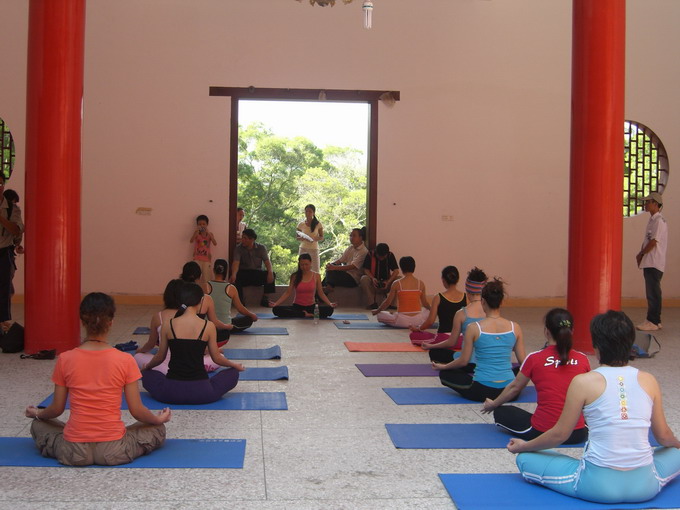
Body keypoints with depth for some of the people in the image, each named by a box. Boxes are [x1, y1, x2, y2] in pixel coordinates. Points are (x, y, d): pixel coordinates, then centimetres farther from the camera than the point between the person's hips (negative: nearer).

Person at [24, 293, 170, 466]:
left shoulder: (65, 359, -7)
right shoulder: (125, 360, -11)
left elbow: (57, 409, 2)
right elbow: (136, 410, -6)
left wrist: (37, 414, 25)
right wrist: (159, 419, 15)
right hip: (113, 452, -1)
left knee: (38, 426, 31)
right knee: (158, 429, 26)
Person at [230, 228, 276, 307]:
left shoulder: (261, 248, 1)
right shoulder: (238, 248, -5)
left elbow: (267, 261, -8)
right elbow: (236, 262, -21)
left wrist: (270, 272, -30)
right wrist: (233, 274, -42)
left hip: (258, 274, 1)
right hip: (244, 273, -1)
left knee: (272, 274, -26)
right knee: (236, 277, -34)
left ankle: (265, 299, -14)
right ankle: (240, 300, -17)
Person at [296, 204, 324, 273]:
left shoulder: (318, 225, 0)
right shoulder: (301, 224, 3)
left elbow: (322, 238, 3)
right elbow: (297, 237, 9)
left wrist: (315, 239, -18)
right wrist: (301, 238, -14)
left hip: (314, 249, -1)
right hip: (303, 249, 1)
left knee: (316, 271, -3)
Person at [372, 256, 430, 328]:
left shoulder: (397, 284, -6)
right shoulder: (420, 283, 0)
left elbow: (387, 302, 2)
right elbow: (425, 303, 9)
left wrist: (377, 311, 20)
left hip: (402, 321, -3)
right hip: (418, 321, 3)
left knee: (380, 315, 19)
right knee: (428, 311, 34)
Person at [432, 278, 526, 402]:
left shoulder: (474, 328, -10)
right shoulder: (515, 328, -3)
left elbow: (463, 361, -2)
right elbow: (522, 361, 3)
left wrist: (443, 367, 16)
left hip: (482, 391, -3)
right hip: (510, 392, 3)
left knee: (444, 374, 19)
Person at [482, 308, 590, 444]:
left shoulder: (535, 358, -9)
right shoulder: (583, 360, -3)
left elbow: (514, 388, 4)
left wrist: (493, 404, 23)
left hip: (542, 433, -3)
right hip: (577, 435, 3)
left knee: (501, 412, 20)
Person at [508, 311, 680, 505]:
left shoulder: (584, 382, -9)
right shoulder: (648, 381, 0)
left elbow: (559, 434, -2)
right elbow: (664, 436, 10)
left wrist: (523, 446, 16)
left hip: (599, 486, -2)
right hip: (645, 487, 2)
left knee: (525, 460, 12)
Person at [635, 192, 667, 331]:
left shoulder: (659, 221, -13)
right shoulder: (652, 220, 16)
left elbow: (654, 242, -18)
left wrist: (641, 254, -7)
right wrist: (641, 254, 6)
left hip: (655, 263, -10)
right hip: (649, 262, 10)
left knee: (653, 293, -6)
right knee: (652, 292, 13)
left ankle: (653, 321, -3)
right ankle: (654, 321, 19)